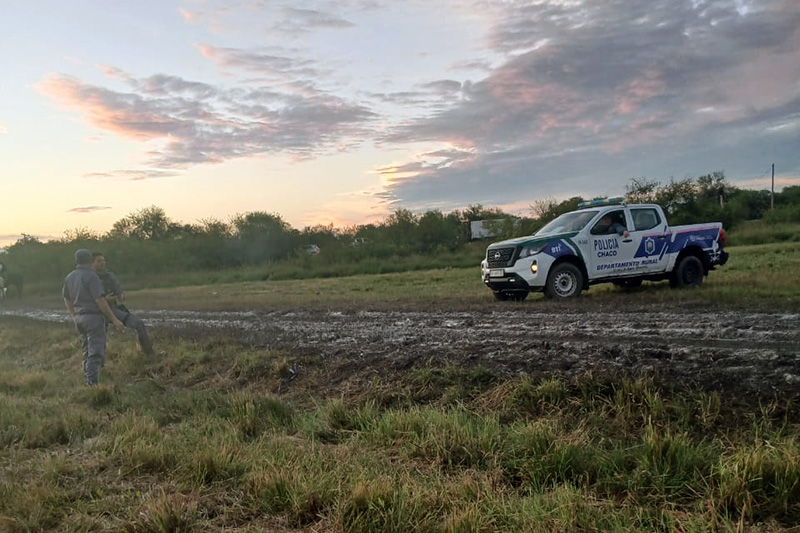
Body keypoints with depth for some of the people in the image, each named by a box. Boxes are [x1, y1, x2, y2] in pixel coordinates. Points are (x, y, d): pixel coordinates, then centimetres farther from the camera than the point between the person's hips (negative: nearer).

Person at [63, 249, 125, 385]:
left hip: (79, 319, 8)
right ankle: (93, 384, -12)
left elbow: (66, 299, 20)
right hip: (93, 317, -8)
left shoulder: (69, 277, 10)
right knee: (96, 353, -6)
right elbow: (99, 300, -19)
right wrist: (114, 319, -14)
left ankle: (87, 382, 22)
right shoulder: (91, 276, -15)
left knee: (87, 352, 17)